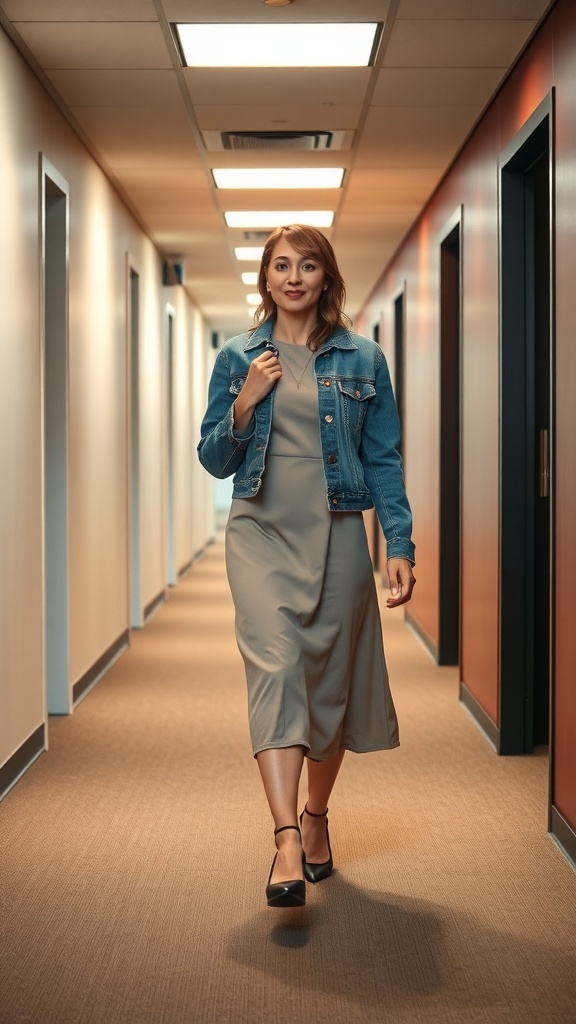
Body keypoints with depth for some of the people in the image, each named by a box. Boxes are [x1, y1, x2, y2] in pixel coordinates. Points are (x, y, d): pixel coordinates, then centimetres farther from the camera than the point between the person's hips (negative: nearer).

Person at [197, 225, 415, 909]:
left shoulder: (363, 359, 5)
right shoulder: (237, 358, 6)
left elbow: (385, 460, 4)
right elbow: (214, 460, 8)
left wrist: (400, 545, -5)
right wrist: (244, 406, -9)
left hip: (336, 536, 1)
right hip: (261, 533, -1)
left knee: (332, 679, 8)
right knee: (274, 663, -19)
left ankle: (316, 816, 31)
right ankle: (286, 841, -28)